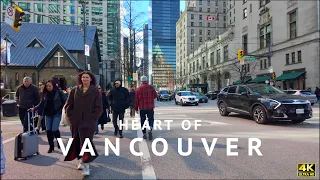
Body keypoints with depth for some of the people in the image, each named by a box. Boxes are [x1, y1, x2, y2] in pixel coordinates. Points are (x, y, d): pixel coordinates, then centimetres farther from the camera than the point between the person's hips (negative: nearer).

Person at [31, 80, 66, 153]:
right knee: (48, 130, 5)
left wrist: (60, 109, -9)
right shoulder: (45, 94, 7)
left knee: (54, 129, -10)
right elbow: (42, 104, 9)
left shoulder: (59, 92, -5)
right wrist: (34, 108, -3)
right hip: (48, 114, 4)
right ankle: (51, 146, 20)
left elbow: (64, 102, -3)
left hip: (56, 114, -4)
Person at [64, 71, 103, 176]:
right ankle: (81, 160, 31)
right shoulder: (75, 90, 7)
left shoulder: (95, 91, -1)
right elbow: (68, 105, 9)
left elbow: (99, 108, -2)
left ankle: (85, 165, 0)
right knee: (77, 142, 12)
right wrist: (71, 116, -1)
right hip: (75, 122, 3)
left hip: (89, 122, -3)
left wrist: (92, 118, -9)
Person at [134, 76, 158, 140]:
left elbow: (136, 99, -2)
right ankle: (150, 130, -9)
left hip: (142, 107, 0)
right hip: (150, 107, 0)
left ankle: (144, 134, 12)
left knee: (143, 121, 10)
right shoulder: (151, 87, -3)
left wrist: (136, 108, 5)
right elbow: (155, 96, 3)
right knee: (151, 119, 14)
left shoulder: (139, 88, -3)